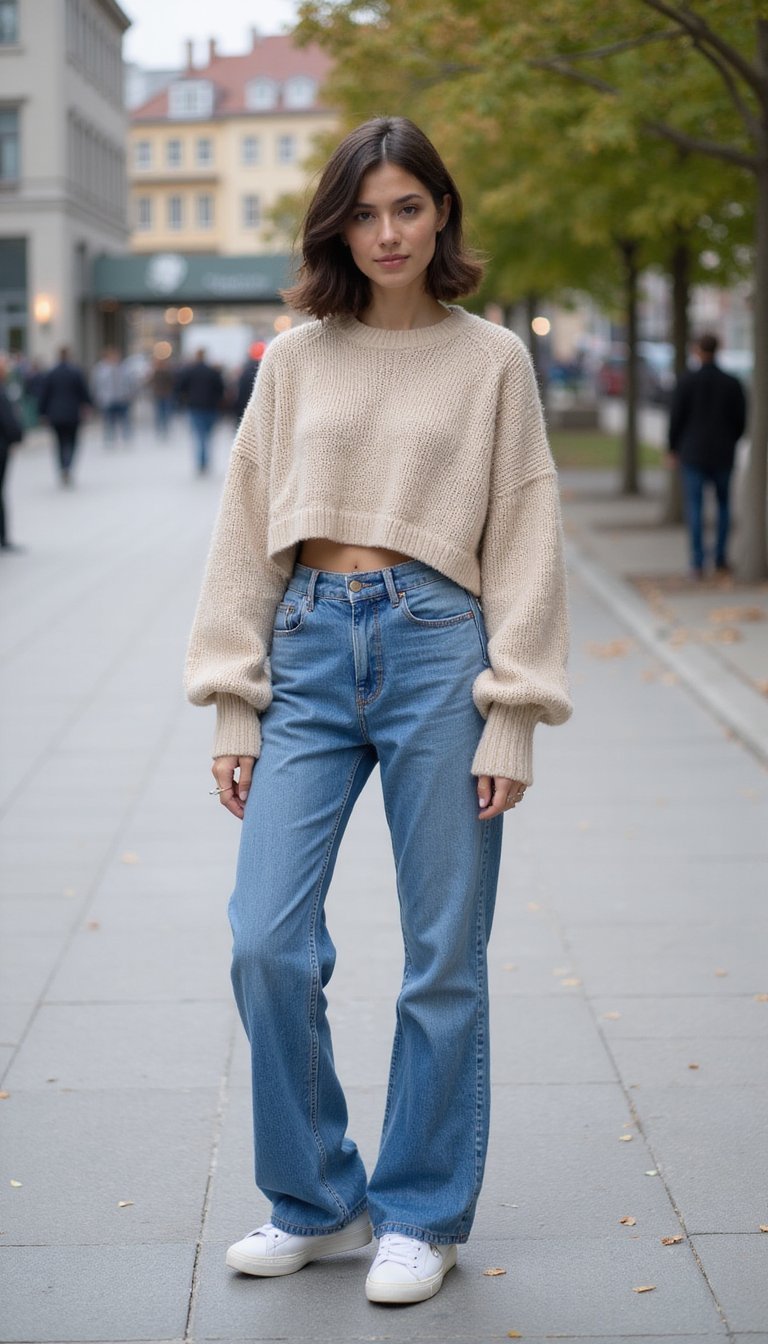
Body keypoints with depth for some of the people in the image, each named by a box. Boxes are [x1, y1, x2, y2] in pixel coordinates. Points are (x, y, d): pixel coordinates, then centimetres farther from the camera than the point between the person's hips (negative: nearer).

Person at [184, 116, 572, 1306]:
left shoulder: (492, 358, 4)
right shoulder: (294, 360, 10)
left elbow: (525, 541, 2)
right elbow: (247, 531, 11)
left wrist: (512, 716, -5)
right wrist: (235, 708, 5)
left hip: (437, 647, -2)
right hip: (310, 651, 2)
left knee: (443, 961, 3)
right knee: (266, 943, -3)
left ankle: (421, 1215, 20)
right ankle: (316, 1199, 17)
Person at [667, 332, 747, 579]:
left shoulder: (687, 381, -8)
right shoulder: (732, 383, -2)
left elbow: (676, 418, -7)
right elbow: (741, 421, 2)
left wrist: (673, 449, 7)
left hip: (693, 454, -2)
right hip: (723, 455, 2)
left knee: (695, 508, 1)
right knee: (724, 505, 18)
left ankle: (697, 564, -4)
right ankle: (721, 559, 17)